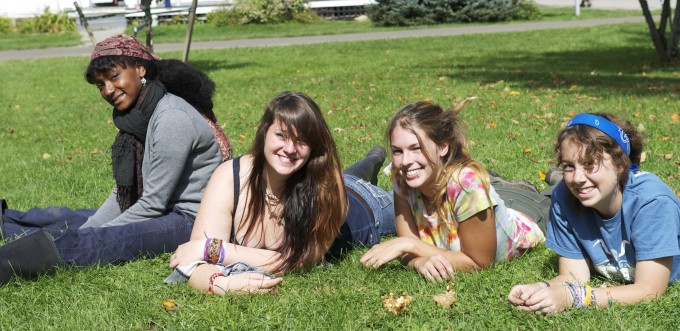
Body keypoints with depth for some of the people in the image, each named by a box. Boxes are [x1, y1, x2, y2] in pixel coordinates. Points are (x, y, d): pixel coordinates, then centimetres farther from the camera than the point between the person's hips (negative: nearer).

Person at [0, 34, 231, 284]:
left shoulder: (171, 119, -20)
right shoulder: (138, 114, 9)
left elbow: (153, 203, -20)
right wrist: (87, 231, 4)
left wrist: (89, 237, -15)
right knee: (69, 219, 13)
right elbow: (123, 191, 14)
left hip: (188, 219, -10)